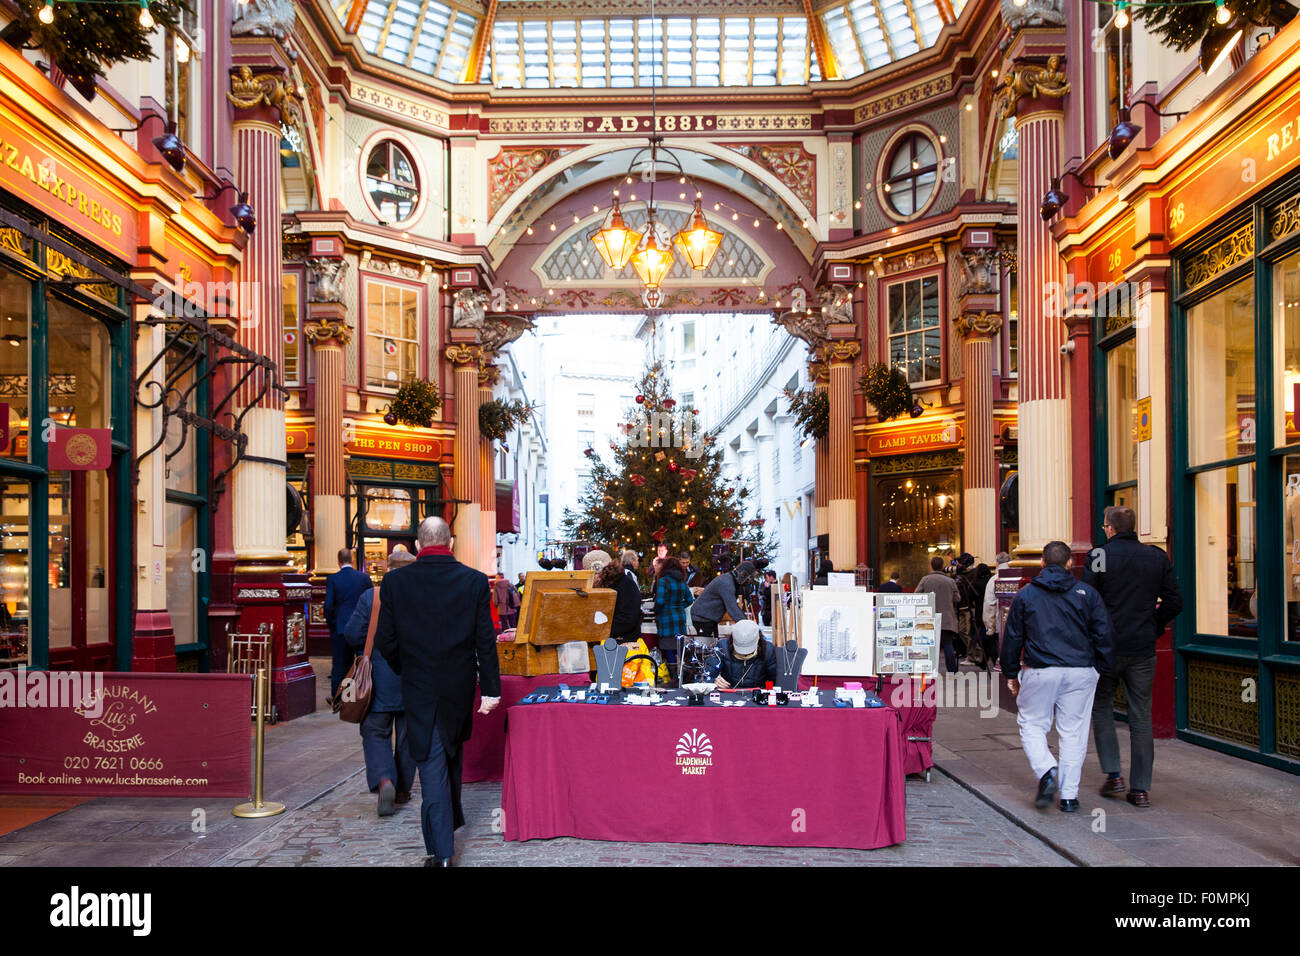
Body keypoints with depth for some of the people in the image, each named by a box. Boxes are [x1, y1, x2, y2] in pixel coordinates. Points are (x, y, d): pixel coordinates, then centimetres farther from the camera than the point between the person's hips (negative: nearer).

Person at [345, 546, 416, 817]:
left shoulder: (370, 597, -7)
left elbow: (352, 635, -6)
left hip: (379, 681, -1)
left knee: (376, 733, 9)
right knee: (408, 735, 14)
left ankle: (384, 781, -13)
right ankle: (402, 789, 24)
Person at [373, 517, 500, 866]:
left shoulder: (394, 581, -9)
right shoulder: (475, 581, -7)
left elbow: (385, 641, -4)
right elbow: (486, 641, -7)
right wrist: (490, 689, -1)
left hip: (419, 689, -2)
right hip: (460, 687, 2)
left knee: (431, 764, 2)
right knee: (452, 754, 24)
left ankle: (441, 851, 0)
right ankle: (452, 821, 42)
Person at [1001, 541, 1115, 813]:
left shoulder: (1026, 594, 4)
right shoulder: (1087, 593, 5)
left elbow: (1012, 637, 7)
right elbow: (1103, 635, 4)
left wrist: (1010, 673, 14)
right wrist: (1105, 669, 11)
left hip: (1039, 671, -1)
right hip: (1080, 672, 1)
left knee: (1032, 724, 11)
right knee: (1073, 731, 7)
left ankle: (1046, 772, -13)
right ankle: (1069, 796, 9)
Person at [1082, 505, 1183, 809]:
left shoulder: (1099, 556, -8)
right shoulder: (1157, 557, 3)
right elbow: (1174, 602, 5)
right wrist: (1154, 626, 17)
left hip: (1108, 646, -3)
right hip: (1143, 649, 3)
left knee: (1101, 706, 14)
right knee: (1141, 716, 7)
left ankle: (1113, 774, 7)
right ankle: (1140, 788, 10)